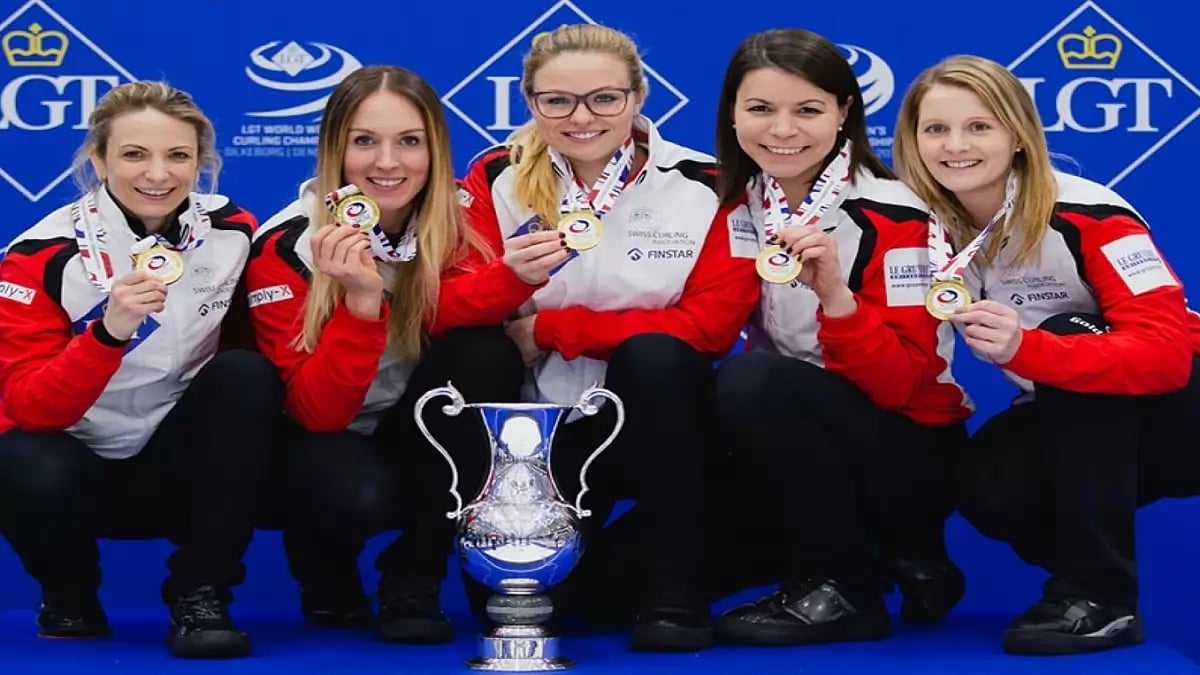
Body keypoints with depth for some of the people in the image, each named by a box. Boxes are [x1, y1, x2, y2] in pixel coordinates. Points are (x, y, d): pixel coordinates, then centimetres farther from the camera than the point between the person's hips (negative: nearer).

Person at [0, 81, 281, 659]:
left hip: (177, 468, 2)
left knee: (248, 375, -25)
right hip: (79, 464, -2)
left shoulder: (233, 232, -8)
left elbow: (275, 358, 2)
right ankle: (69, 599, 0)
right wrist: (109, 330, -37)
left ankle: (200, 596, -14)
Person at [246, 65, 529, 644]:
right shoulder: (285, 246, -19)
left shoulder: (451, 224, -9)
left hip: (418, 445, 4)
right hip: (320, 445, -3)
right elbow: (318, 410, -24)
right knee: (355, 492, -37)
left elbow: (453, 310, -32)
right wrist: (361, 298, -39)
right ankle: (327, 580, 2)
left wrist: (518, 271, -53)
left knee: (488, 356, -26)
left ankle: (414, 583, -13)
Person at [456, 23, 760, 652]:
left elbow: (711, 324, -14)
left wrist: (552, 327, -16)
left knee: (657, 353, -32)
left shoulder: (699, 186, -6)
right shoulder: (495, 179, -3)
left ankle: (673, 591, -22)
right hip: (540, 421, 0)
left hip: (653, 421, 1)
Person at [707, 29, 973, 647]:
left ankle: (847, 587, -15)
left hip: (907, 459, -7)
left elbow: (899, 385, -22)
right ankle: (887, 552, 6)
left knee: (750, 383, -31)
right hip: (804, 448, 7)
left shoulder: (891, 216, -16)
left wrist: (834, 293, -37)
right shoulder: (734, 205, 1)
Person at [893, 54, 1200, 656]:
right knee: (982, 485, -27)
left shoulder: (1085, 214, -24)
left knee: (1069, 334, -32)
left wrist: (1025, 349, -48)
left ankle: (1101, 593, -24)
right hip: (1075, 421, 4)